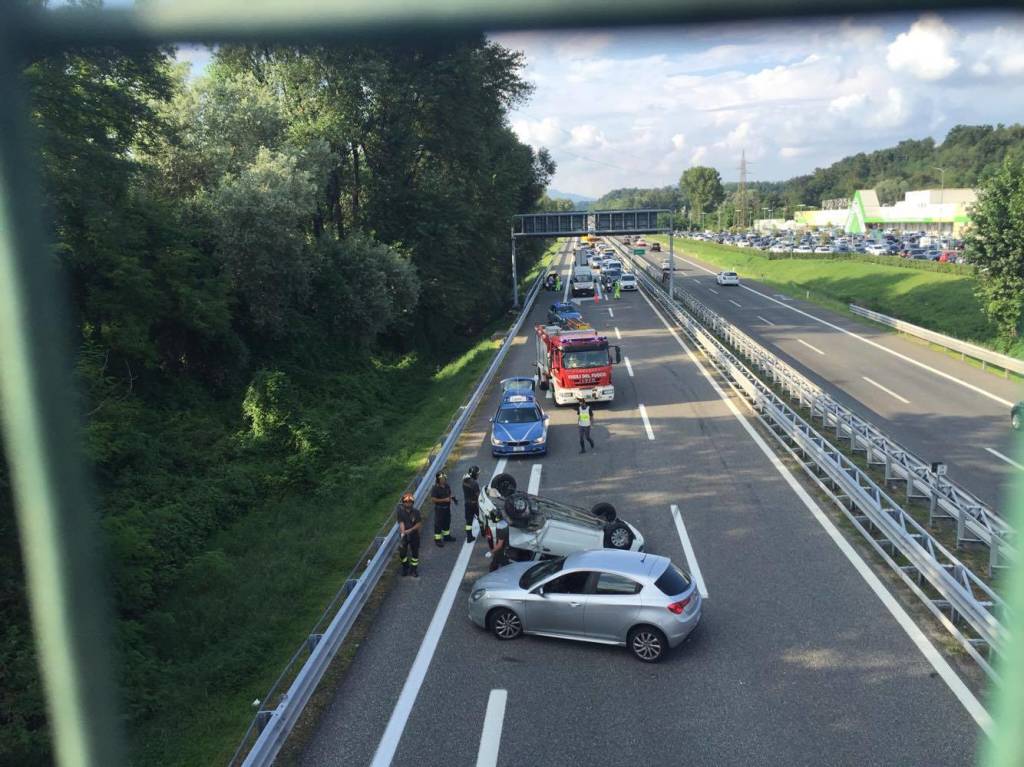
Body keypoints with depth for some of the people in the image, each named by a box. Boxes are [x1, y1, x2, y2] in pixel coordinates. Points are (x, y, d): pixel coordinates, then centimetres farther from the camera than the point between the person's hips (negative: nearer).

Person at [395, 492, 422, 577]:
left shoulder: (416, 511, -14)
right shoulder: (400, 511, -15)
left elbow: (419, 524, -12)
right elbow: (401, 523, -21)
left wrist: (410, 530, -24)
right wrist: (402, 533, -34)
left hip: (414, 535, 0)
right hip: (404, 535, 0)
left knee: (415, 553, 11)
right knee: (402, 553, 3)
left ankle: (414, 569, 31)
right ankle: (405, 567, 31)